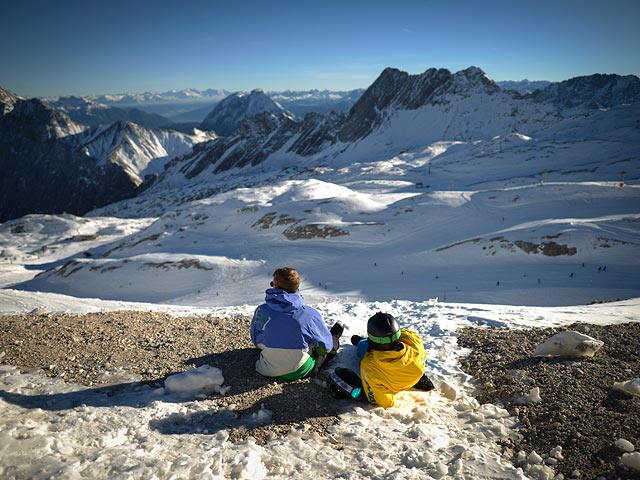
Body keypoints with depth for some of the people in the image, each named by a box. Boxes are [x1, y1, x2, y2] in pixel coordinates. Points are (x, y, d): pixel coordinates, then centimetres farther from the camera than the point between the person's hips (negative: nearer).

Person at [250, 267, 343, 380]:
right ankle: (334, 338, 57)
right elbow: (325, 347, -9)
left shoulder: (261, 311, -17)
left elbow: (256, 342, 1)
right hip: (299, 372, -2)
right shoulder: (310, 314, -23)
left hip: (268, 370, 3)